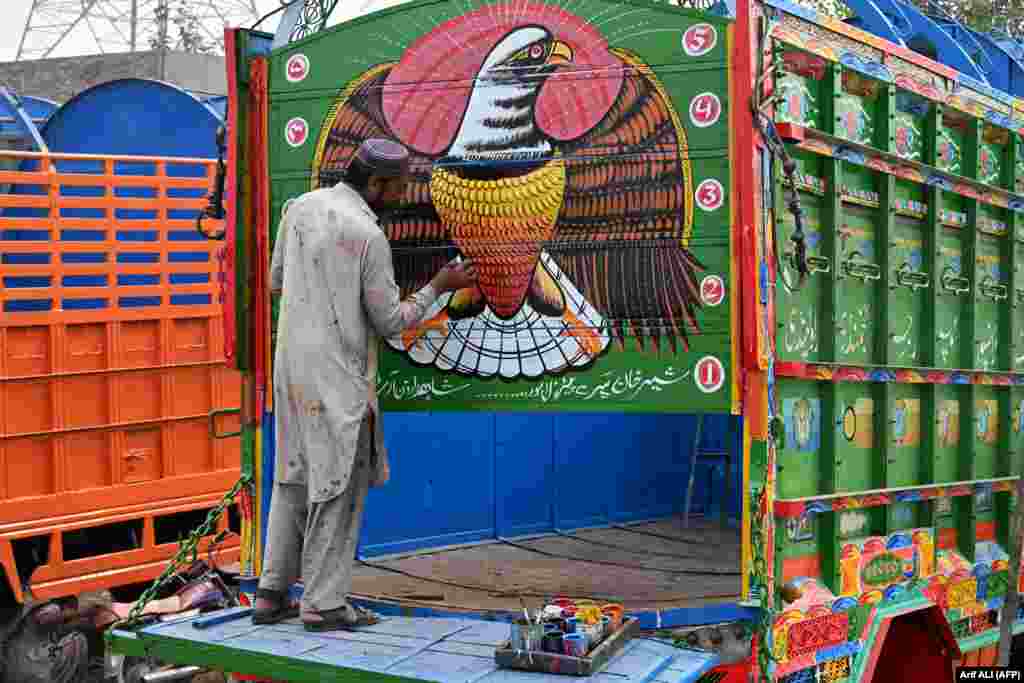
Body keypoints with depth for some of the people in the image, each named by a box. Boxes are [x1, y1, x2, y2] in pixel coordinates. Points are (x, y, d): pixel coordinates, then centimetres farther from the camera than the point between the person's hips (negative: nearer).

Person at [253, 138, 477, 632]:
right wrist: (439, 287, 3)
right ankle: (324, 604, 3)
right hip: (339, 375, -7)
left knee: (294, 479, 14)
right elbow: (391, 322, -9)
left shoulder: (301, 207, 5)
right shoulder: (369, 235, -15)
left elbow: (276, 282, 15)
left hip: (293, 367, 7)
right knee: (339, 485, 1)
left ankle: (272, 595, 16)